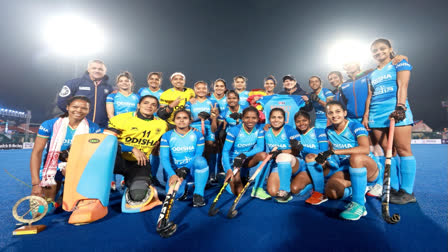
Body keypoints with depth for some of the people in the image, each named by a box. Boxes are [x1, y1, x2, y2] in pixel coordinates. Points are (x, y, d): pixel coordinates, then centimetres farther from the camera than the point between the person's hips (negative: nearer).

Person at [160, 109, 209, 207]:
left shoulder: (197, 135, -3)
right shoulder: (167, 136, -2)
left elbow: (198, 156, -10)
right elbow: (164, 158, -11)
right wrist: (172, 175, -28)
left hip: (193, 170, 0)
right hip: (175, 171, 1)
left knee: (200, 160, -34)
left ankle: (198, 194, -18)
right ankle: (183, 189, 11)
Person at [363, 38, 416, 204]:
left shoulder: (399, 63, 10)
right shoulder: (372, 74, 24)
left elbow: (402, 86, -4)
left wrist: (400, 107, -17)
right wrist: (366, 115, 9)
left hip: (396, 110, -5)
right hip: (377, 114, 5)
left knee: (403, 150, -8)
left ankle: (407, 192, -3)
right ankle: (394, 188, 9)